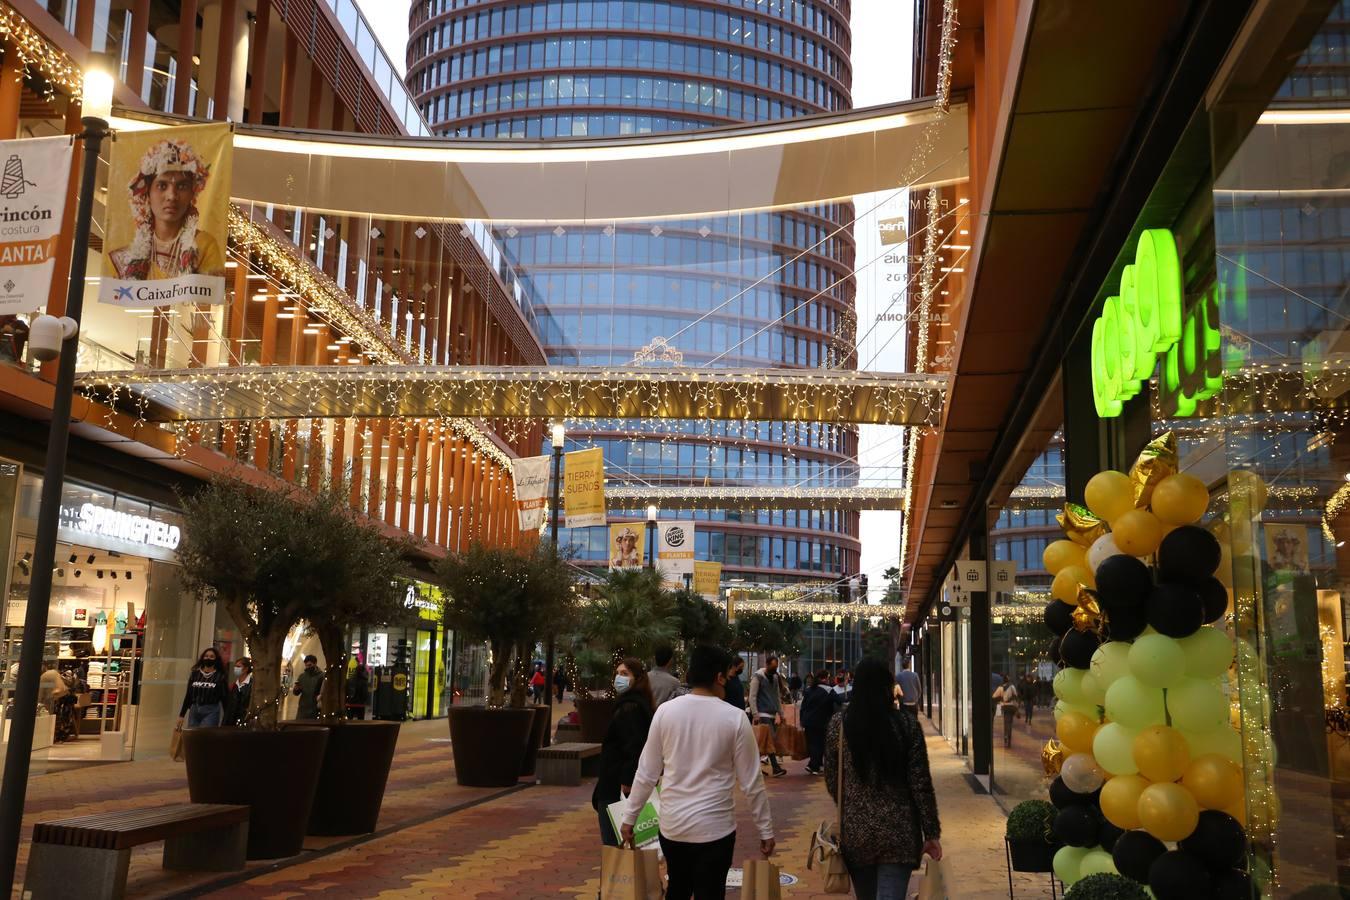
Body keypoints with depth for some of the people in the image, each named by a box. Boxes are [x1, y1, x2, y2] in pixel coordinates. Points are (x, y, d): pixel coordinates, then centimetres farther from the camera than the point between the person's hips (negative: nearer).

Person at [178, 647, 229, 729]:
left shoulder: (220, 677, -1)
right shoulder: (195, 674, 9)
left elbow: (225, 699, -1)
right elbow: (188, 696, 13)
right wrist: (181, 715, 11)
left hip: (211, 712, -4)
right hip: (194, 711, 4)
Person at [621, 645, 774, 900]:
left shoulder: (665, 711, -4)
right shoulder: (734, 718, -10)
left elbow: (647, 772, 1)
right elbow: (751, 781, -5)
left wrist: (629, 817, 12)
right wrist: (765, 829, 5)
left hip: (671, 825, 3)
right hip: (714, 828, -3)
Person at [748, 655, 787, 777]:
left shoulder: (775, 677, 16)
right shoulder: (758, 677, -6)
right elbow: (752, 697, -10)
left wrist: (781, 713, 15)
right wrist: (755, 715, -17)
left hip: (773, 714, 7)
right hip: (763, 715, -7)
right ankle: (776, 768, -17)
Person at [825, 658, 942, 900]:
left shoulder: (838, 723, -3)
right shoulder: (907, 725, -7)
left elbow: (832, 781, 4)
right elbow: (921, 784, -6)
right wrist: (932, 833, 3)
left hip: (855, 830, 2)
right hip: (899, 832, -2)